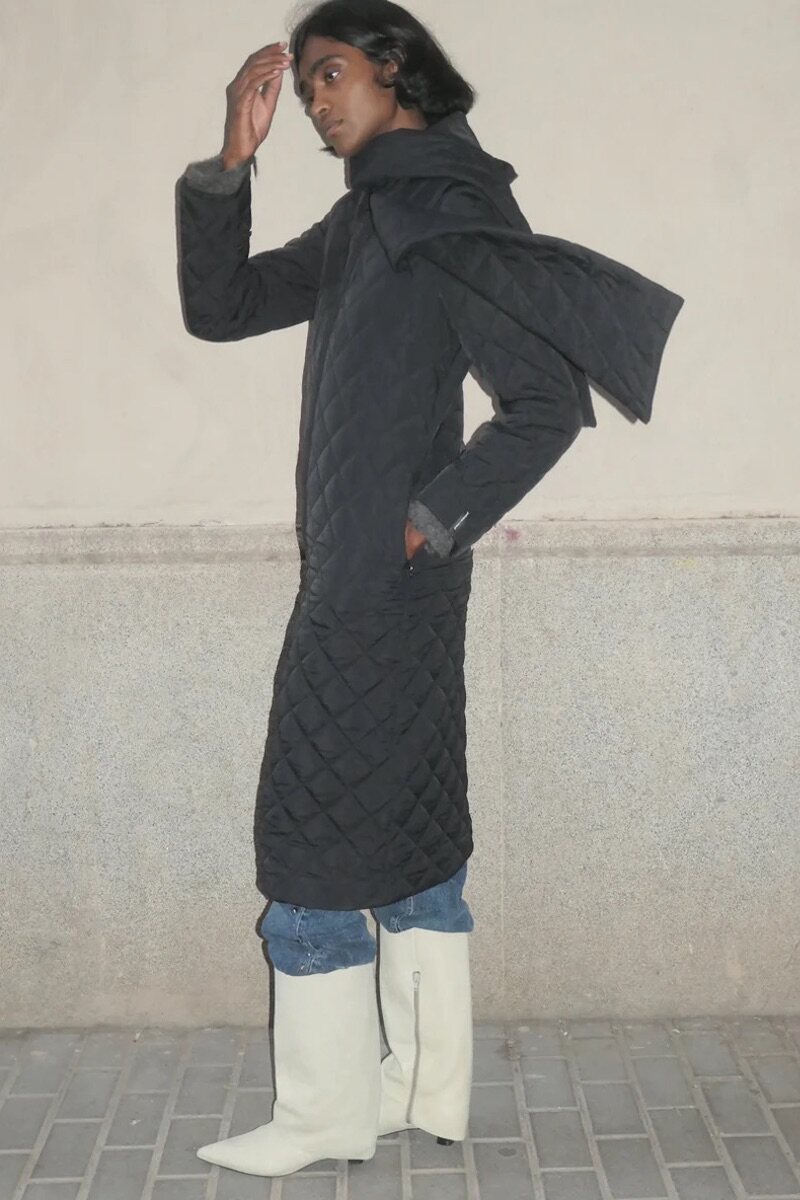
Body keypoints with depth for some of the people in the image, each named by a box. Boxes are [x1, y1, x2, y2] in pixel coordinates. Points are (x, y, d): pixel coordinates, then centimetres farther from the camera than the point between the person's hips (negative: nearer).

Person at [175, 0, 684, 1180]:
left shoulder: (452, 214, -11)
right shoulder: (359, 224, 14)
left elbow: (550, 399, -16)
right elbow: (218, 307, 13)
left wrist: (431, 520, -15)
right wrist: (232, 161, 3)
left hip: (380, 581, -9)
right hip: (357, 576, 9)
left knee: (312, 836, -1)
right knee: (408, 827, 12)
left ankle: (328, 1111, 13)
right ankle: (429, 1084, 24)